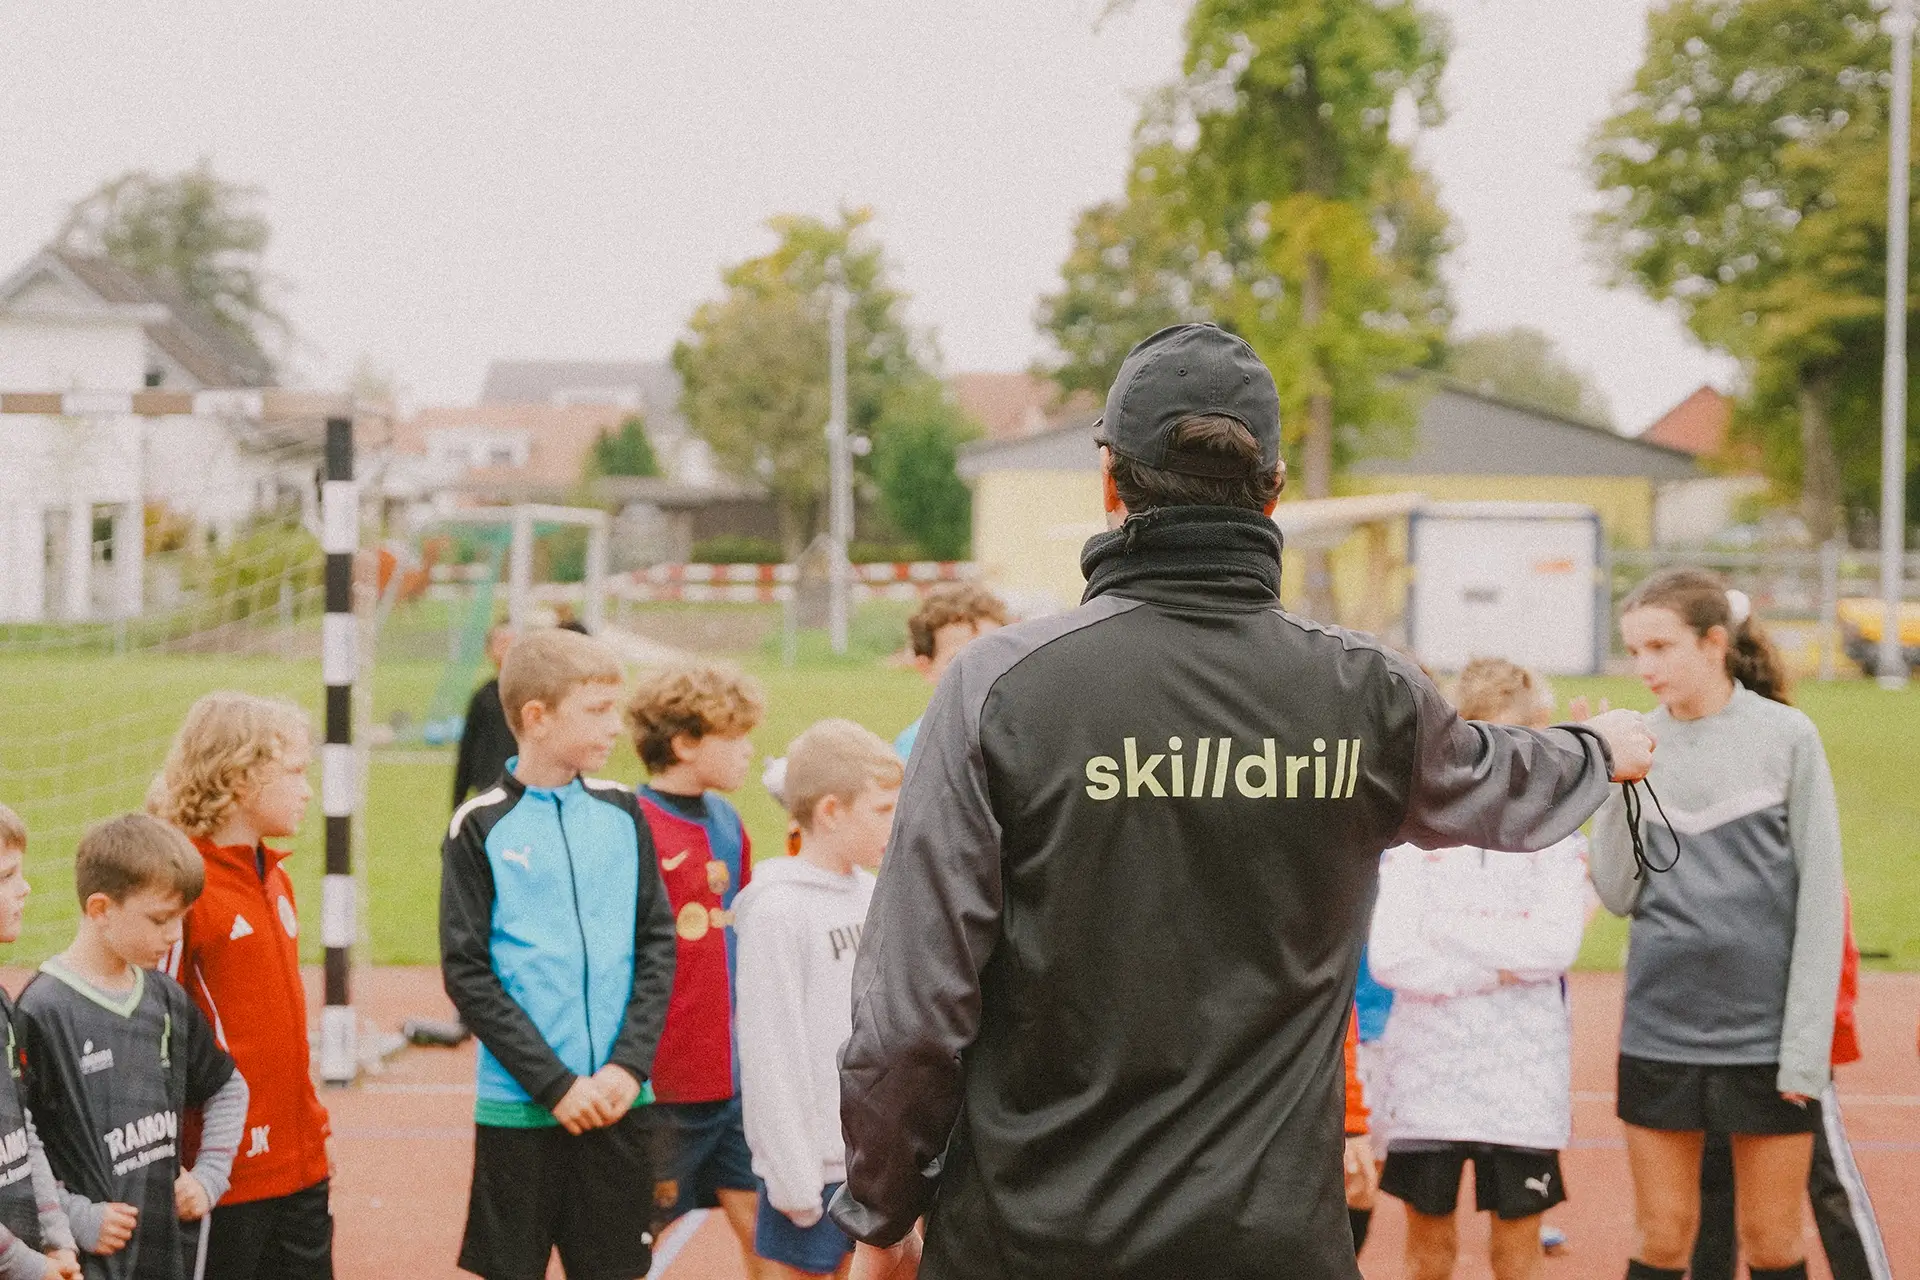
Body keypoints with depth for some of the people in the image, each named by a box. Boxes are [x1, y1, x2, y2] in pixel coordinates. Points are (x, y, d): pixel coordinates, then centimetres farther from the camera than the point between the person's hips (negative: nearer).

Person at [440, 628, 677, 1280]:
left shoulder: (621, 813, 6)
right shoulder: (480, 827, -4)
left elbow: (657, 945, 6)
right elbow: (466, 975, -7)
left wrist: (631, 1063, -7)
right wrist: (555, 1083, -13)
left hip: (616, 1099, 3)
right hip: (519, 1104, -3)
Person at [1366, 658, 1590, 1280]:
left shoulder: (1556, 837, 2)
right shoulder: (1416, 835, 0)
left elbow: (1558, 946, -13)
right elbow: (1389, 957, -11)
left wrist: (1448, 929, -13)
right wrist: (1501, 967, -15)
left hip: (1524, 1082, 0)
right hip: (1428, 1077, 0)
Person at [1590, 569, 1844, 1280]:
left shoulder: (1787, 737, -4)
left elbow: (1820, 897, -4)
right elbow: (1619, 894, 0)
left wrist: (1807, 1043, -8)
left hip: (1767, 1030, -2)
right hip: (1660, 1028, 2)